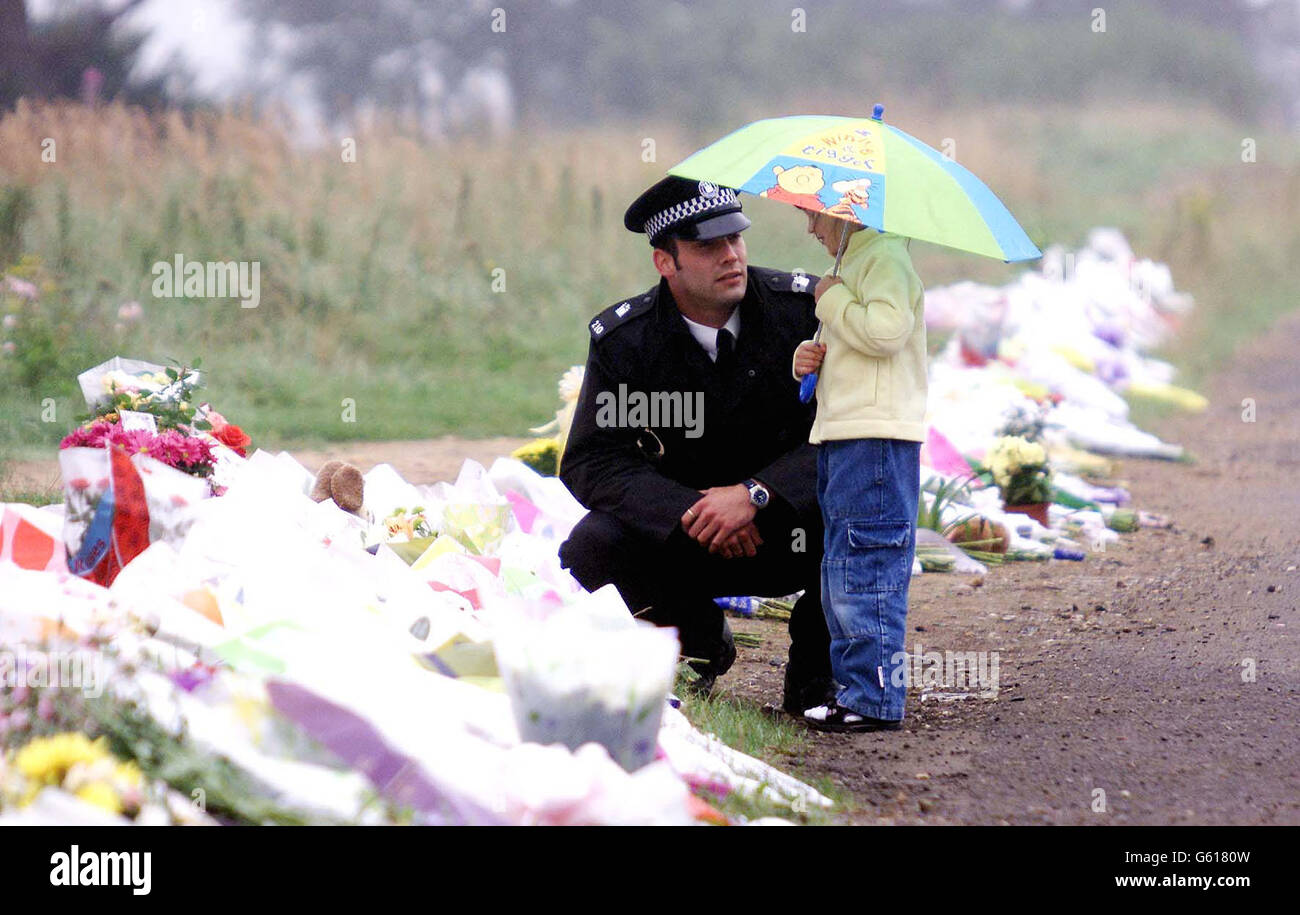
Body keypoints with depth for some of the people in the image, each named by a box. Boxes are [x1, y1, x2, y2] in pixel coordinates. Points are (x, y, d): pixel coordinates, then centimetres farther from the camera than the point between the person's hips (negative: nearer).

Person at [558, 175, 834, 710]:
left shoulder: (803, 307, -10)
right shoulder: (623, 339, -8)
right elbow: (591, 462, -12)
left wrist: (756, 495, -29)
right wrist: (692, 512, -27)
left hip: (790, 532, -1)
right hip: (683, 537, 1)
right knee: (590, 550, -27)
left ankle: (814, 678, -7)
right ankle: (702, 639, 5)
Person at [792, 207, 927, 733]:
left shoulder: (885, 257, -9)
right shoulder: (854, 262, 22)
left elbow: (887, 329, -26)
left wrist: (833, 300, -12)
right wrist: (810, 357, 10)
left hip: (877, 440, -11)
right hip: (842, 435, 11)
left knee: (865, 571, -11)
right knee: (840, 576, 14)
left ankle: (876, 701, -11)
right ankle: (853, 689, 20)